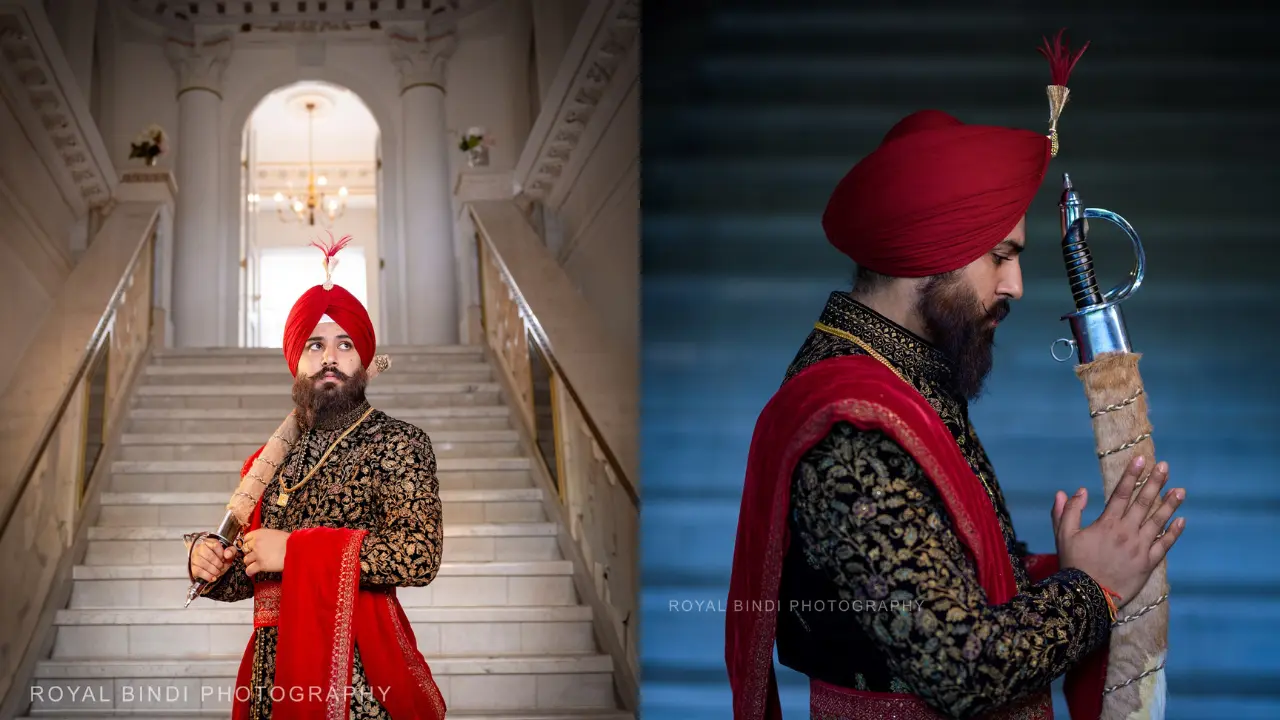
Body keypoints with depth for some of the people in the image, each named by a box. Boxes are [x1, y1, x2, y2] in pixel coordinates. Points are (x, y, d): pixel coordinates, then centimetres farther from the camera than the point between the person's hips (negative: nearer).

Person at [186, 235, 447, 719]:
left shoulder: (398, 443, -4)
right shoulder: (275, 455, 13)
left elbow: (420, 556, -19)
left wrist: (295, 549, -18)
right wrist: (211, 565, -3)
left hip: (356, 673, -5)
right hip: (272, 671, 5)